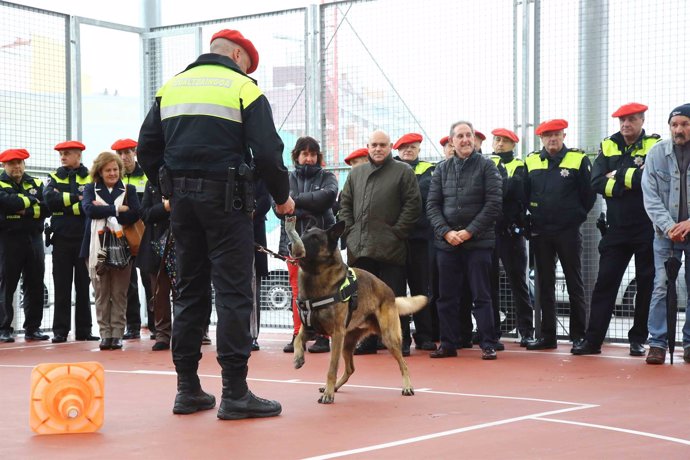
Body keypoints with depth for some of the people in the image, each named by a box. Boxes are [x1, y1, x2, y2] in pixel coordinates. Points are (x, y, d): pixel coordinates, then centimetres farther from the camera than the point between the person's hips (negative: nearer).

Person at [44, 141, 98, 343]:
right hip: (62, 238, 1)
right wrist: (75, 198, -11)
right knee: (62, 286, 2)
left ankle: (84, 330, 10)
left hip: (84, 238, -1)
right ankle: (60, 331, 6)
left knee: (84, 286, 5)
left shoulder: (91, 178, 4)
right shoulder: (55, 178, 11)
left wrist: (64, 203, -12)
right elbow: (49, 200, -8)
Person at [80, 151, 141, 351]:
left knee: (119, 293, 0)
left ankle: (117, 334, 3)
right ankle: (105, 334, 6)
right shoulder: (90, 189, 11)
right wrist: (118, 209, -11)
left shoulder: (129, 190, 11)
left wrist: (104, 211, -9)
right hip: (97, 247, 0)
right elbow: (89, 209, -9)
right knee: (101, 293, 1)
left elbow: (134, 214, -5)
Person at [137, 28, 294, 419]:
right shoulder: (242, 88, -2)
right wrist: (283, 197, 5)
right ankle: (235, 393, -6)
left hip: (182, 199, 6)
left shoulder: (172, 87, 14)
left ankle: (188, 389, 13)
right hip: (225, 197, -5)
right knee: (233, 293, -4)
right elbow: (268, 152, -9)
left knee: (190, 292, 11)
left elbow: (148, 148, 10)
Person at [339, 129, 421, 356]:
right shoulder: (356, 173, 17)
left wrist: (397, 231, -9)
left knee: (394, 295, -3)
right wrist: (349, 230, 6)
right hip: (360, 248, 5)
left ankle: (401, 341, 4)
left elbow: (413, 204, -4)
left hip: (390, 248, -5)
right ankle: (368, 340, 16)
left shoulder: (403, 172, 2)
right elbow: (345, 203, 19)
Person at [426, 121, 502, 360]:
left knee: (481, 296, -1)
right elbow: (432, 204, 8)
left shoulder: (486, 166, 0)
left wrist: (470, 231, -11)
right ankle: (448, 344, 15)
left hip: (478, 242, -3)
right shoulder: (442, 169, 10)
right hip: (446, 242, 4)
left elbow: (494, 204, -6)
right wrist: (446, 232, -6)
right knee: (446, 297, 7)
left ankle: (488, 345, 3)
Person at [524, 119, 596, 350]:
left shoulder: (579, 160, -3)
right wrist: (534, 218, 9)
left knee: (575, 284, 1)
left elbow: (589, 194, -1)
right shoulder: (531, 162, 7)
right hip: (540, 233, 4)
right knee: (545, 285, 7)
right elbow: (524, 194, 14)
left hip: (568, 232, -4)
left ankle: (579, 336, 6)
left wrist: (576, 217, 2)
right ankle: (548, 335, 13)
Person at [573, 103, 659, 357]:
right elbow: (597, 183, -4)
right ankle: (593, 340, 3)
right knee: (605, 283, 1)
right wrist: (632, 181, -13)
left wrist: (619, 176, -13)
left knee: (646, 284, 5)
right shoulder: (608, 146, 7)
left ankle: (638, 339, 15)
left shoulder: (655, 145, -3)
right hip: (617, 229, 3)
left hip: (647, 229, -3)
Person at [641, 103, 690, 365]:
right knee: (662, 286, -6)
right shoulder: (656, 153, -2)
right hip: (666, 233, 0)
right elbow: (650, 197, -5)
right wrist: (668, 226, -16)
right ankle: (658, 343, -2)